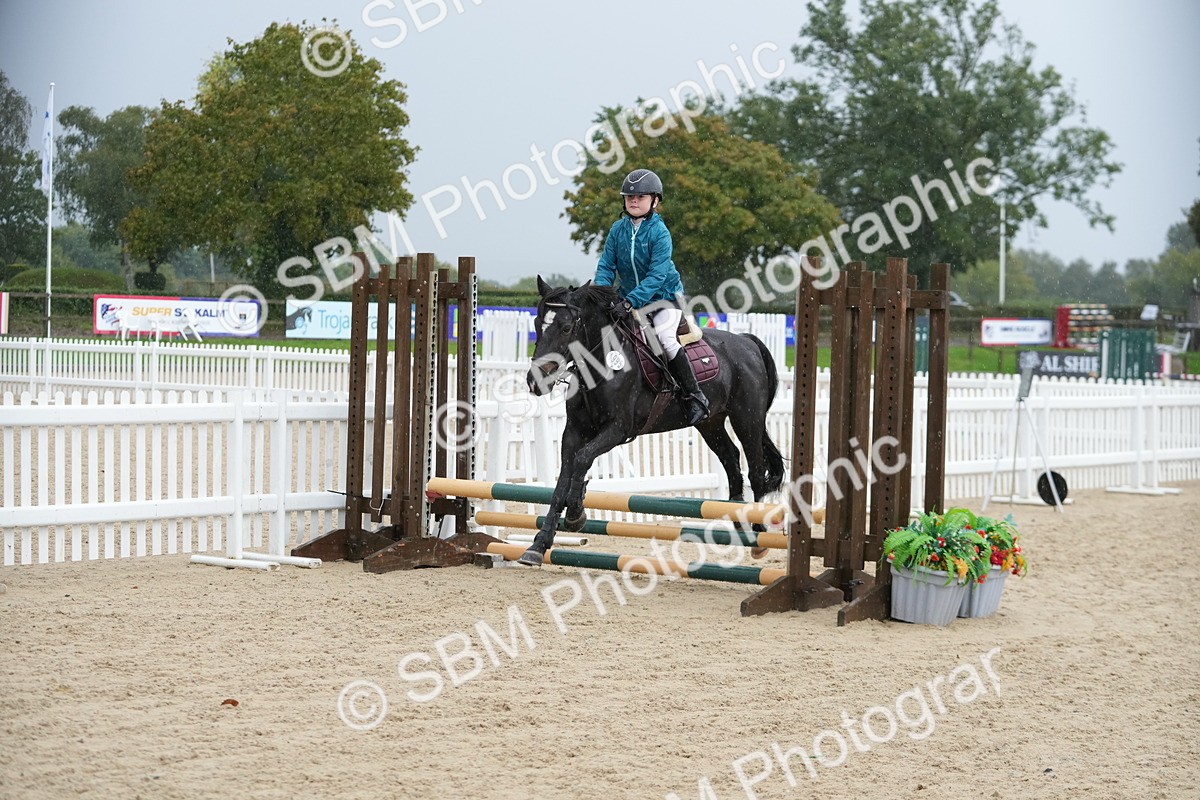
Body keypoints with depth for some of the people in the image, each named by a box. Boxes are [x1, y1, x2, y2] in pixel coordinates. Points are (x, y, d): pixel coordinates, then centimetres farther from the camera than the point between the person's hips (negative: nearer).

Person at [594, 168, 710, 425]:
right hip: (628, 297, 6)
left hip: (664, 296, -6)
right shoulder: (618, 229, -1)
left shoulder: (660, 232, -16)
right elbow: (606, 266, 1)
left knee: (665, 338, -25)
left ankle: (694, 396, -18)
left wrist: (632, 300, -34)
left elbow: (657, 275, -23)